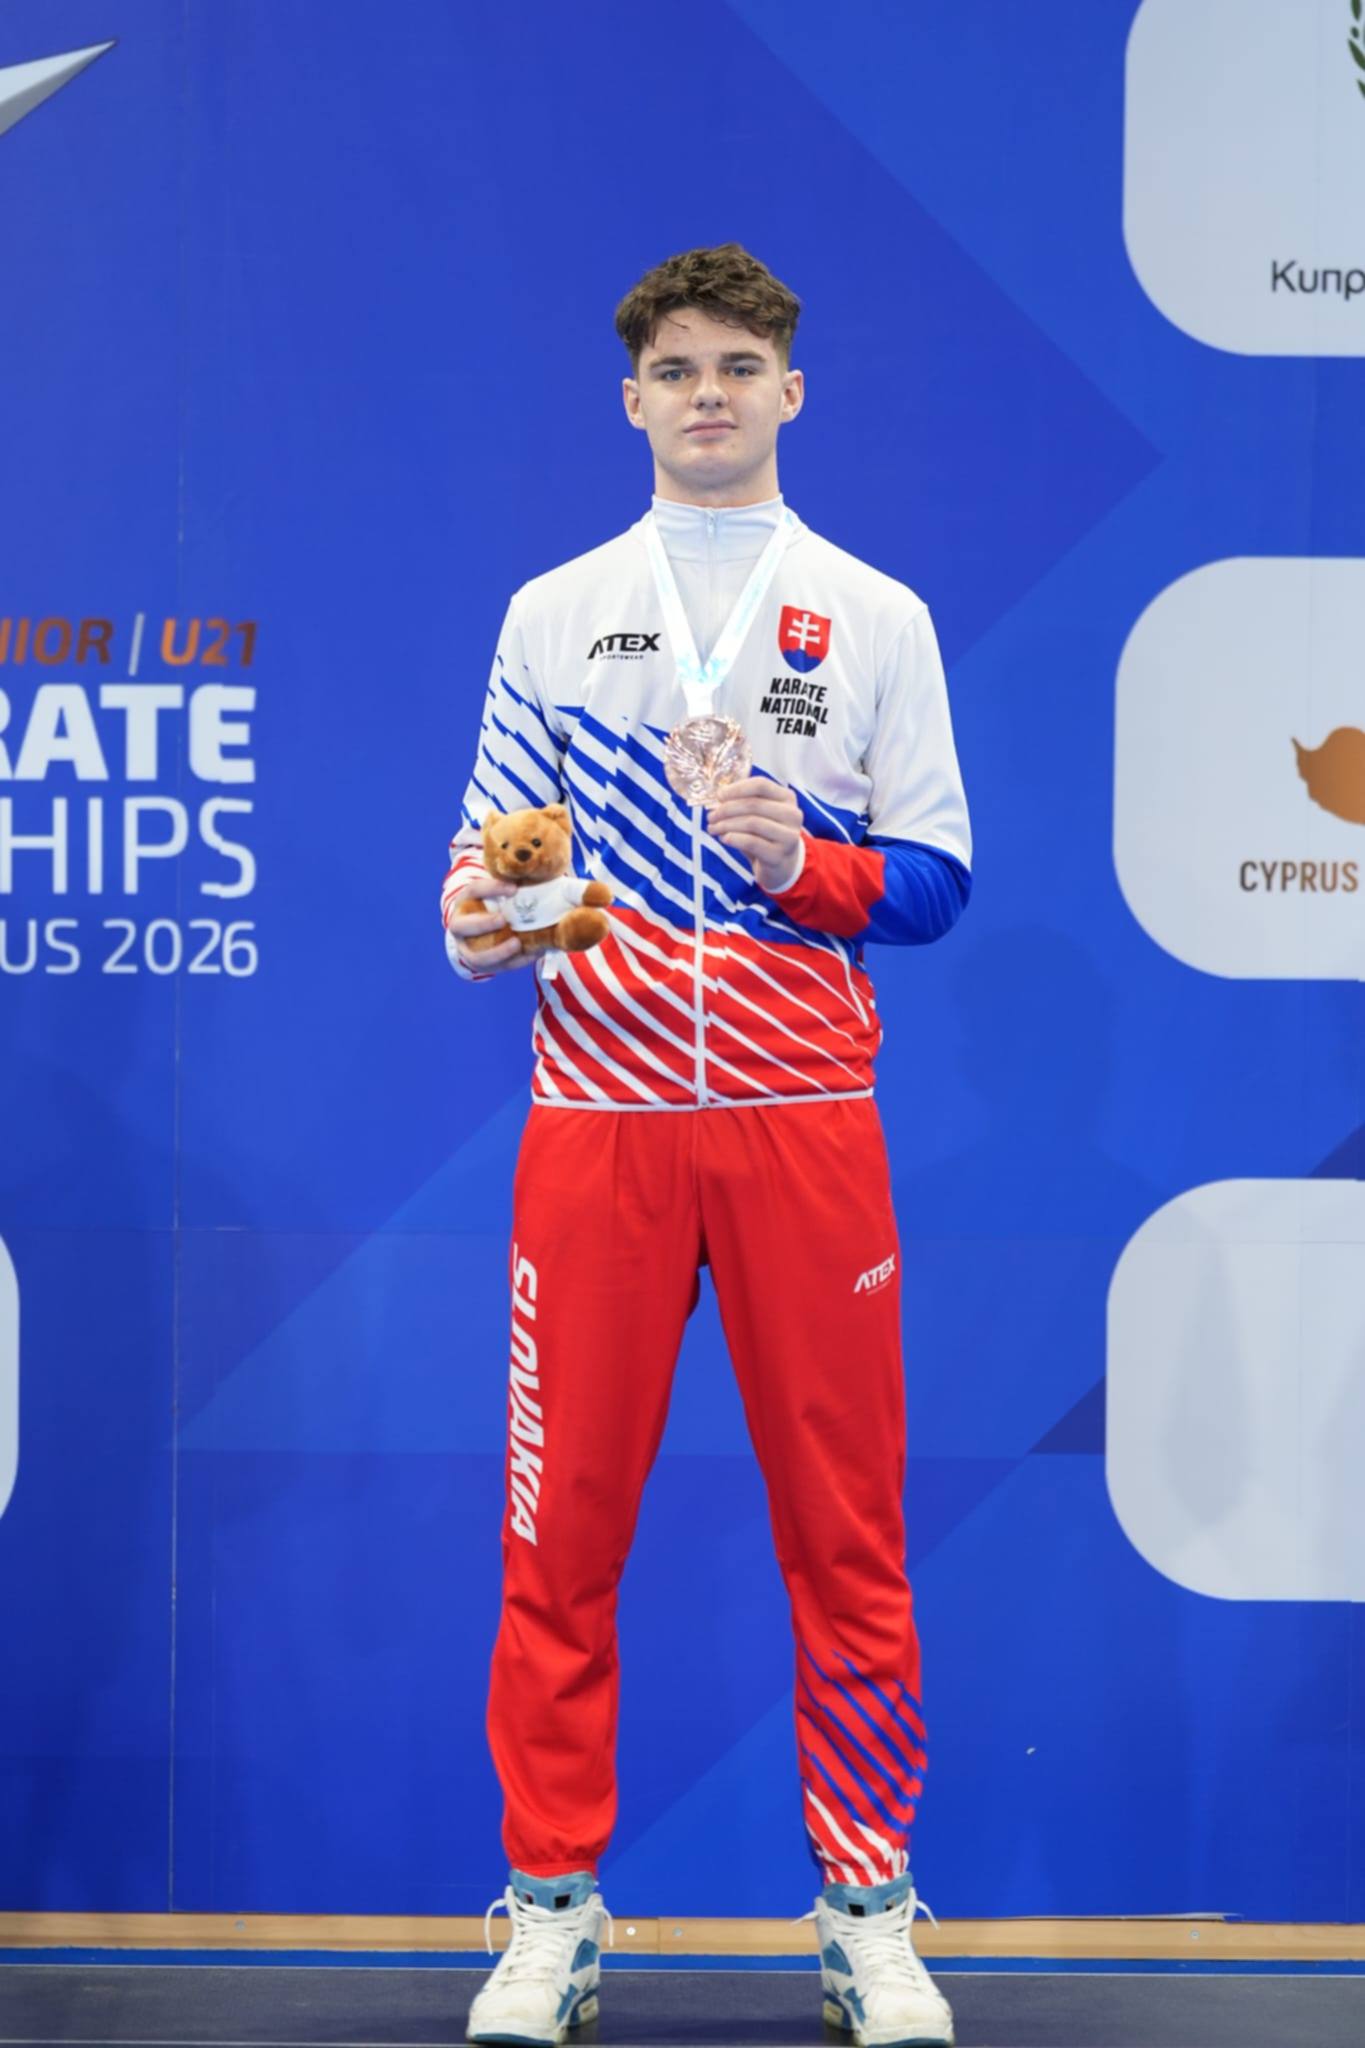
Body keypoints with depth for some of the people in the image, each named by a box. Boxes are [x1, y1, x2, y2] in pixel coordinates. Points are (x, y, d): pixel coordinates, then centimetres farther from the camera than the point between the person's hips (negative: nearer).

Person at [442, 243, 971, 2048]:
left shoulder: (878, 616, 8)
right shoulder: (553, 614, 12)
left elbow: (935, 880, 5)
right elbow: (489, 857, 13)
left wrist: (803, 864, -13)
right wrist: (485, 920, -9)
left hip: (806, 1118, -1)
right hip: (598, 1113, 1)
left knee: (845, 1525, 1)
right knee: (563, 1522, 0)